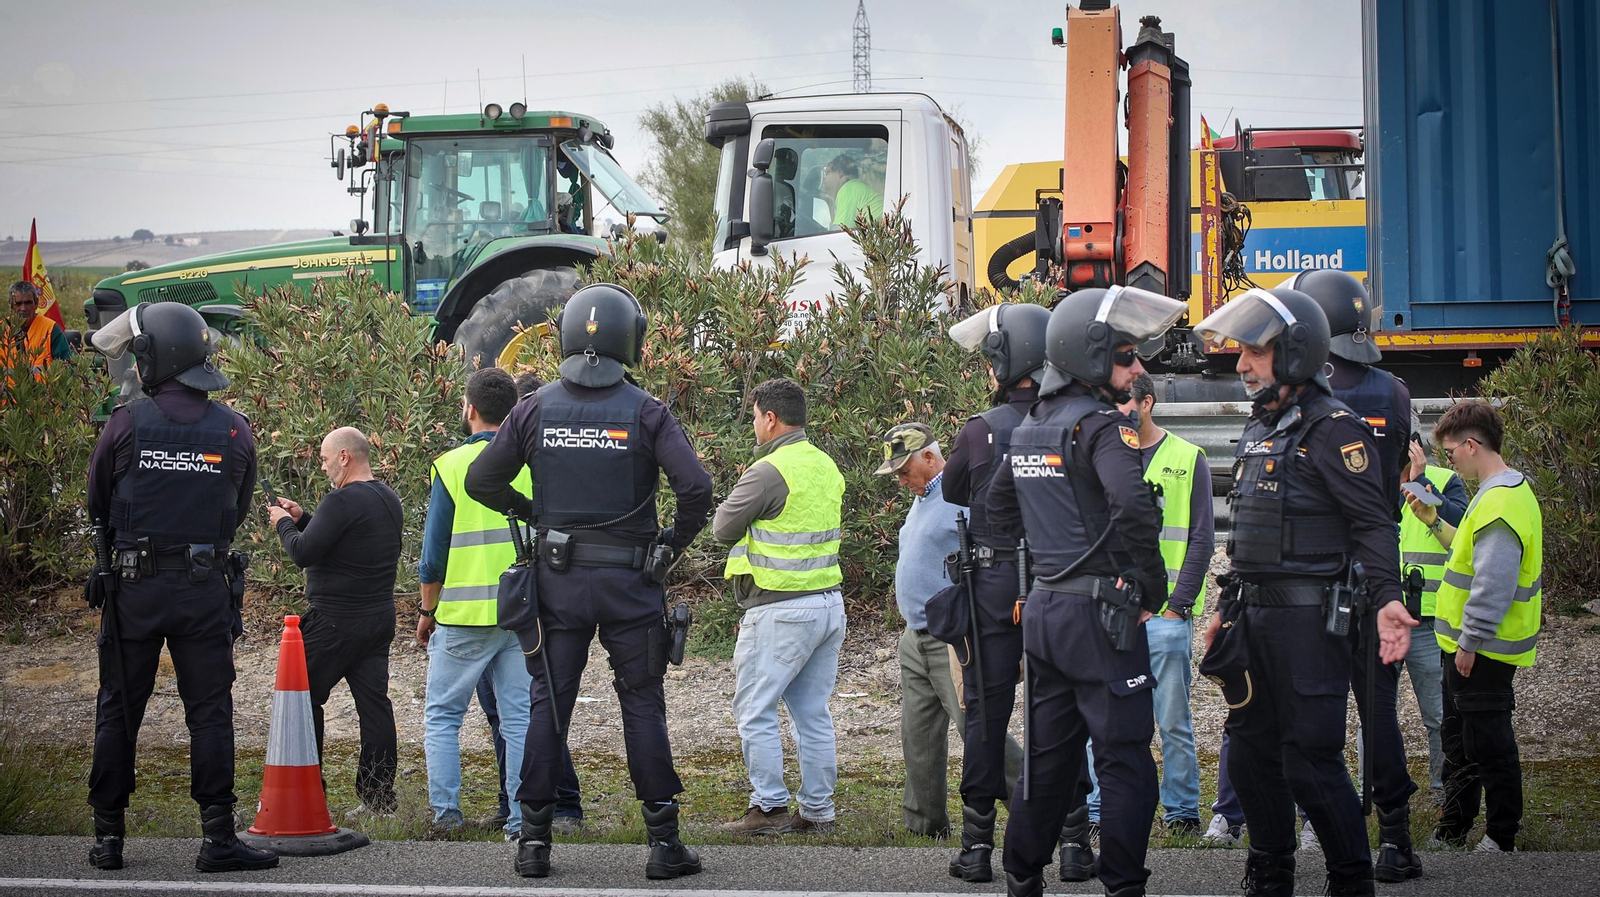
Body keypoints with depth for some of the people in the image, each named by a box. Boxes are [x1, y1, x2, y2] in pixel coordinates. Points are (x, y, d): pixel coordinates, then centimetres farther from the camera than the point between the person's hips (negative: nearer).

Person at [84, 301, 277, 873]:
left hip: (133, 587, -1)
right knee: (210, 713, 3)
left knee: (118, 712, 9)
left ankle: (108, 836, 12)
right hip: (205, 587, 1)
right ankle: (219, 837, -3)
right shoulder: (235, 431, 1)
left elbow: (97, 505, 7)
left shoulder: (126, 424, -6)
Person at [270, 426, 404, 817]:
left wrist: (283, 523, -1)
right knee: (374, 702, 6)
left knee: (303, 697, 3)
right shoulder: (388, 499, 12)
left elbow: (304, 553, -19)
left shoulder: (342, 502, -18)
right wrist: (301, 517, 17)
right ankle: (379, 796, 5)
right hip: (380, 618, 9)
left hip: (336, 620, -9)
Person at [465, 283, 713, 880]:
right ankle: (664, 841, 5)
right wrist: (677, 538, 1)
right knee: (643, 703, 5)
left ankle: (534, 838, 8)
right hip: (629, 581, -2)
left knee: (548, 702, 9)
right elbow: (695, 485, -16)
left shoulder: (536, 409, 0)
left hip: (559, 578, 2)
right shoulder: (646, 412, -7)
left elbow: (481, 481, 4)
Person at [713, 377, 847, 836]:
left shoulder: (769, 471, -16)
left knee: (755, 709, 0)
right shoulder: (826, 467, 10)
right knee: (812, 712, 12)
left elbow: (724, 528, -7)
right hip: (829, 602, 8)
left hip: (781, 609, -8)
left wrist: (733, 502, 10)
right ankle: (818, 810, 14)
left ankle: (769, 807, 0)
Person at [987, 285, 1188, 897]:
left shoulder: (1030, 428, 12)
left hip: (1043, 609, 8)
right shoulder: (1102, 426, -14)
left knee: (1047, 754, 16)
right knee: (1125, 762, -3)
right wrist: (1151, 591, -17)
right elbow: (1134, 508, -29)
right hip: (1101, 614, -8)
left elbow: (999, 507, 26)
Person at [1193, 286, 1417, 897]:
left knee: (1309, 762, -8)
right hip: (1256, 617, 9)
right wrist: (1226, 610, 24)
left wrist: (1387, 599, -30)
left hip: (1309, 618, -9)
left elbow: (1374, 522, -18)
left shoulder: (1332, 429, -12)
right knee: (1250, 752, 12)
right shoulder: (1259, 429, 15)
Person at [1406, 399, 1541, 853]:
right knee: (1460, 739, 18)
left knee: (1487, 743, -1)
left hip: (1483, 650, -11)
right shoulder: (1509, 489, 11)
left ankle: (1502, 839, 7)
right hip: (1468, 645, 11)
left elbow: (1493, 584, -27)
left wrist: (1470, 642, -22)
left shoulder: (1500, 502, -23)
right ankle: (1452, 832, 27)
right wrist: (1435, 522, 14)